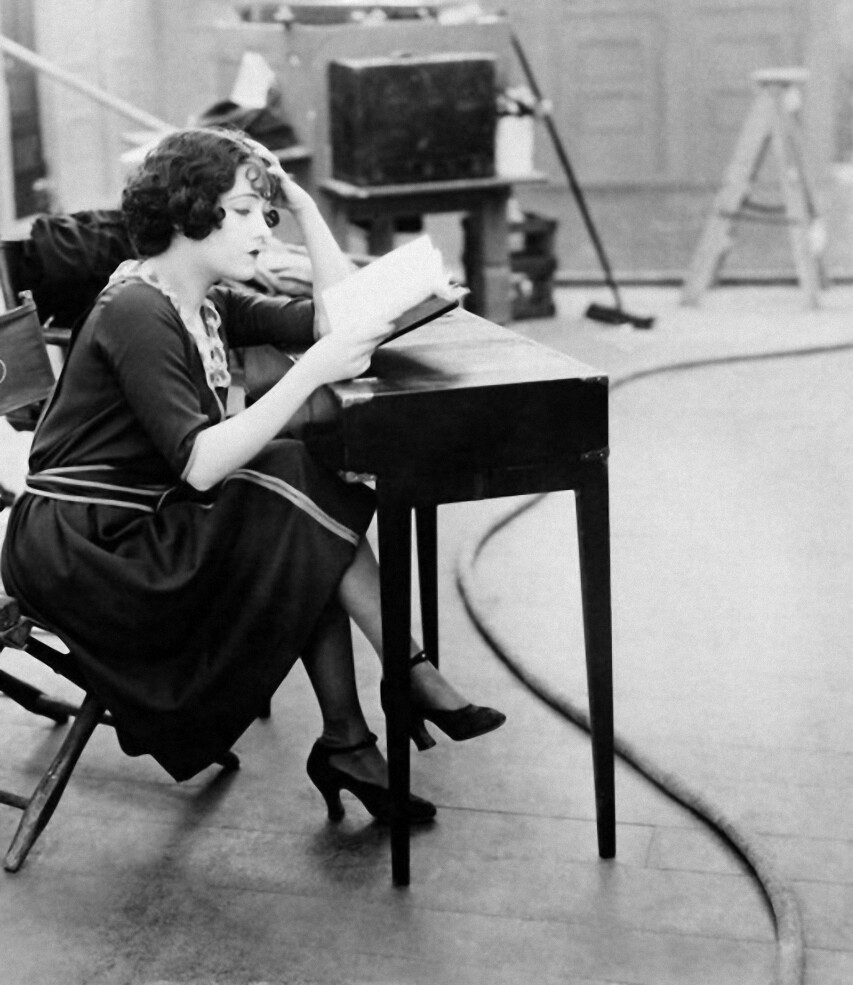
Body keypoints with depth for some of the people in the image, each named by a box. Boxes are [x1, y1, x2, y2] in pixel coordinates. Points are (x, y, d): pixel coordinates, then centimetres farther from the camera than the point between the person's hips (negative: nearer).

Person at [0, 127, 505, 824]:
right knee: (302, 482, -16)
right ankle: (416, 679, -5)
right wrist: (312, 371, -30)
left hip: (144, 530, 9)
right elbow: (199, 465, -28)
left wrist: (305, 208, 1)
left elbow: (338, 320, 6)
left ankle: (345, 743, -6)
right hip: (75, 548, -9)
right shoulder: (136, 312, -18)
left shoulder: (208, 305, 10)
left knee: (309, 543, -9)